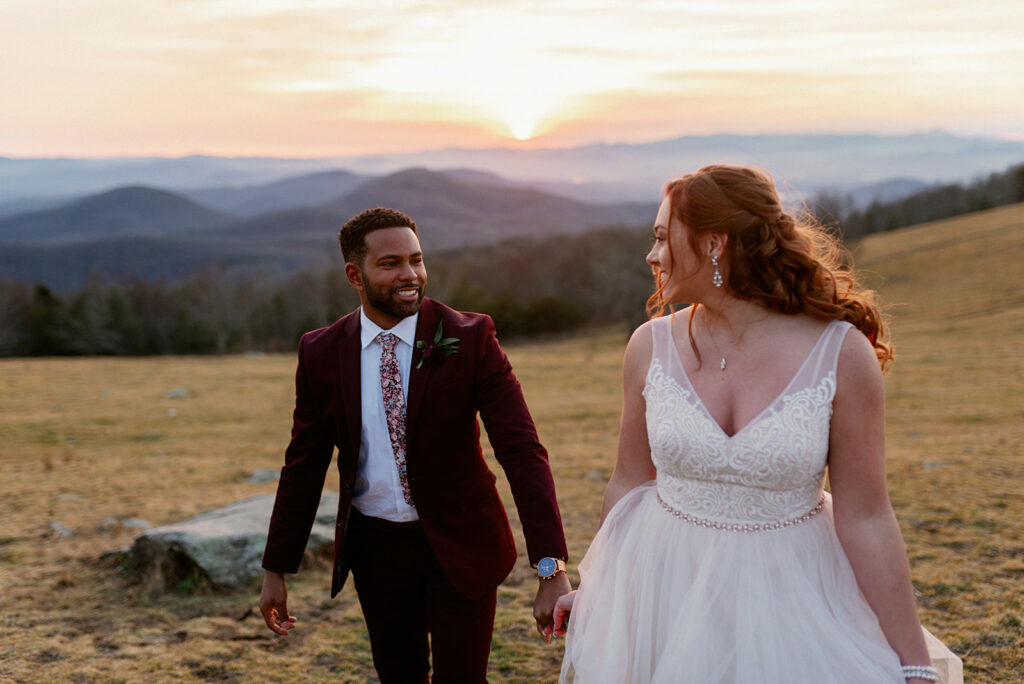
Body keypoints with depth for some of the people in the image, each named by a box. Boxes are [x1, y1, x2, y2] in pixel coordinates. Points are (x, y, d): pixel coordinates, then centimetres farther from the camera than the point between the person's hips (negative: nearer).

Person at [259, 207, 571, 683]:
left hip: (460, 542, -2)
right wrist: (276, 570, 6)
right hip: (376, 549, 3)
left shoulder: (470, 339, -14)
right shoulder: (321, 353, -5)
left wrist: (551, 570, -27)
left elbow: (522, 451, -19)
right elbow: (303, 465, 4)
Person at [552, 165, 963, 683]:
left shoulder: (842, 354, -14)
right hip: (665, 592, 3)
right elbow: (629, 483, 7)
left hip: (788, 597, -2)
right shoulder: (652, 346, -6)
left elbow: (865, 519, -10)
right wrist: (594, 589, 16)